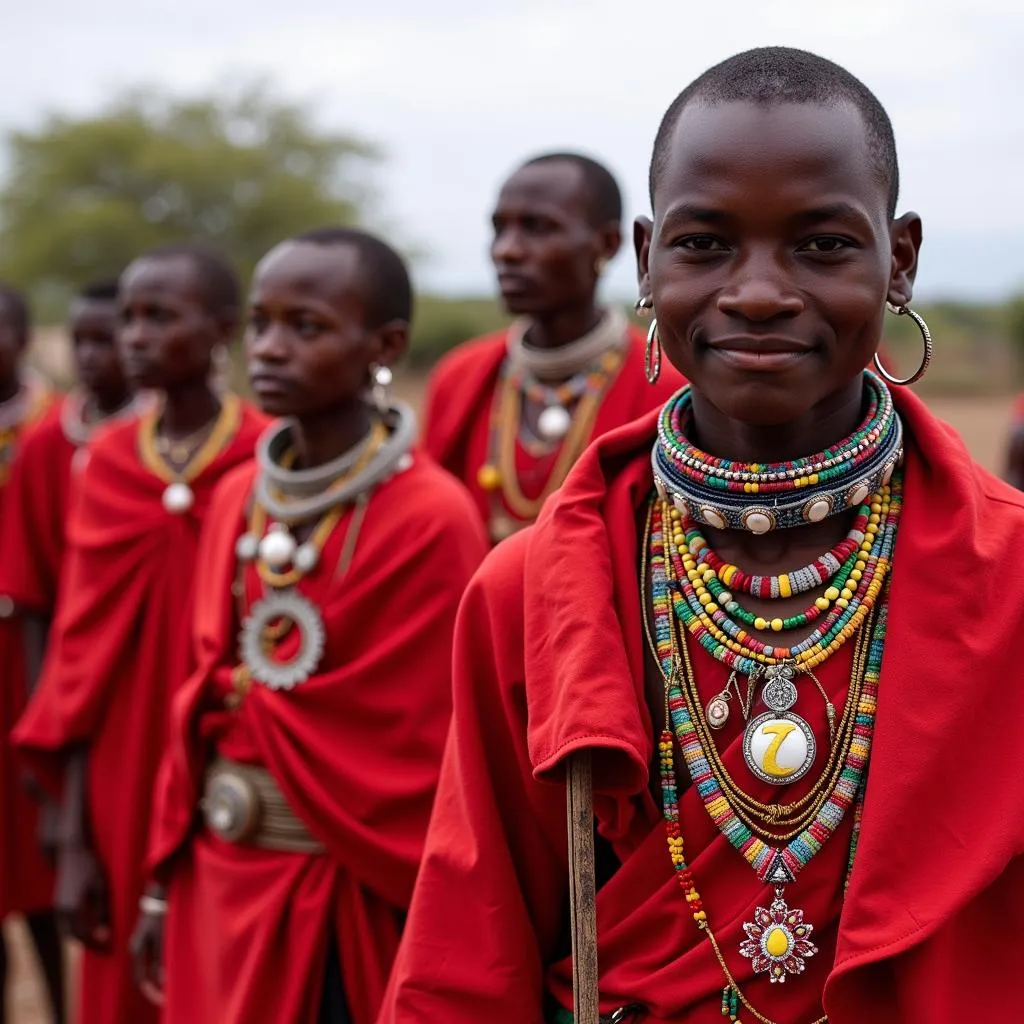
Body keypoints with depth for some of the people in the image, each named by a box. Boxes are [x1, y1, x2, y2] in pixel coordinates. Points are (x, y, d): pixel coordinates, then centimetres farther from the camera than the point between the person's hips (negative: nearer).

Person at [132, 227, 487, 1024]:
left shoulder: (432, 518, -16)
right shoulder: (240, 498, 4)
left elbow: (425, 748, -14)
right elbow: (206, 695, 8)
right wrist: (164, 880, 9)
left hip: (345, 897, -6)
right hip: (221, 877, 6)